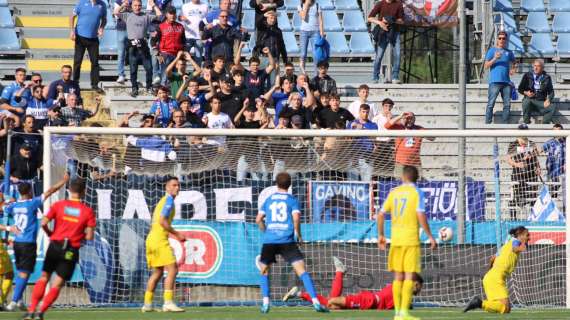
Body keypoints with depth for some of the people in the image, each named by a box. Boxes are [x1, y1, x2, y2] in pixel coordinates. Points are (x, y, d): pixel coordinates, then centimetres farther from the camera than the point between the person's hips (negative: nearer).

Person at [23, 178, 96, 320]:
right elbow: (89, 236, -6)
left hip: (55, 245, 1)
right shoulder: (88, 211, -2)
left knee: (44, 278, 15)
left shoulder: (59, 205, 1)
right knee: (57, 284, 3)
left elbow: (43, 223, -5)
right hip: (71, 250, -1)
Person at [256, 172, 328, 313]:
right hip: (287, 241, -2)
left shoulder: (269, 200, 14)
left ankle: (265, 303, 10)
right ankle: (315, 302, -17)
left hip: (269, 241, 2)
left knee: (264, 271, 21)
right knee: (302, 270, -6)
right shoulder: (292, 200, 5)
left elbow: (259, 219, 11)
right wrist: (298, 235, 5)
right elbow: (296, 218, -9)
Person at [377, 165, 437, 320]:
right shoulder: (417, 192, -3)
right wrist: (430, 236, -9)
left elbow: (380, 215, 8)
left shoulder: (394, 192, 9)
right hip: (411, 239, -4)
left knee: (398, 277, 11)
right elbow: (421, 216, -14)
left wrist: (381, 235, 18)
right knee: (409, 276, -4)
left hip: (396, 239, 4)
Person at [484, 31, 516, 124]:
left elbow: (513, 64, 32)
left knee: (507, 104, 3)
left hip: (506, 81, 4)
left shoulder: (509, 52, 16)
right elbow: (486, 66, 0)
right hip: (494, 81, -4)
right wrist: (495, 59, -15)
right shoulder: (492, 50, 5)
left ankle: (505, 123, 8)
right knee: (491, 103, -10)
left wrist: (513, 69, 9)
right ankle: (487, 123, -11)